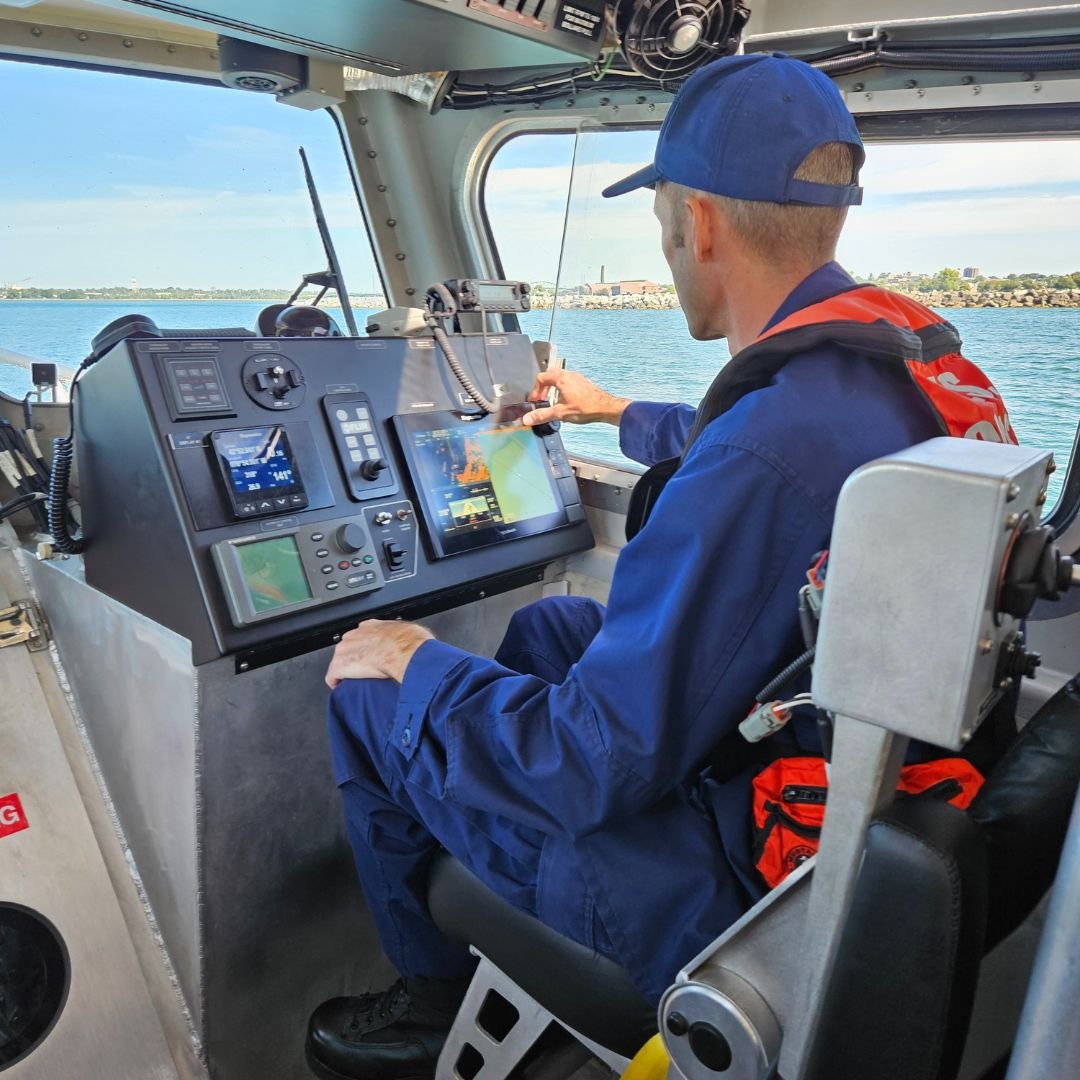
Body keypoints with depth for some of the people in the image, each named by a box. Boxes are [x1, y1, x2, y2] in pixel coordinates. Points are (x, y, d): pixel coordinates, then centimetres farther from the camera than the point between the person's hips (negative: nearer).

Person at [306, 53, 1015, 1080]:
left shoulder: (766, 455, -34)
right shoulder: (909, 356, -3)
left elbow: (596, 765, -28)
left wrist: (413, 667, -12)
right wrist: (617, 414, 33)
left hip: (738, 877, -9)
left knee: (368, 695, 0)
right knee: (546, 623, 23)